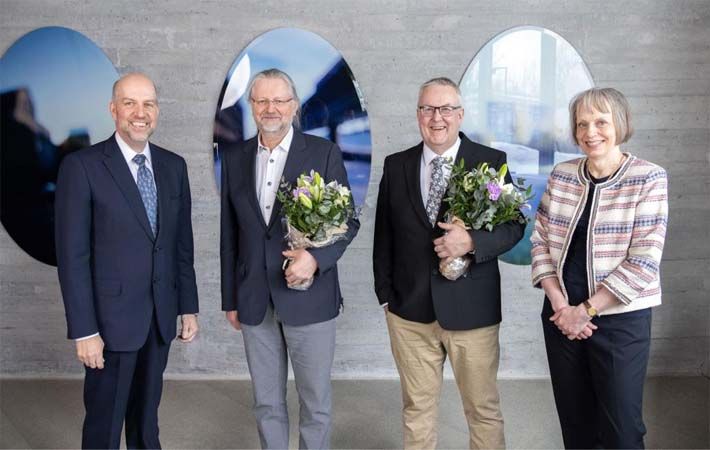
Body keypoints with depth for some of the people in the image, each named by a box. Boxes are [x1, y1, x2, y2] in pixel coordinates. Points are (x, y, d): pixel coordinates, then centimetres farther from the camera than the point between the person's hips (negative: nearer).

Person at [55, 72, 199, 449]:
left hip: (160, 316, 5)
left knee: (147, 418, 18)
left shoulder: (174, 166, 6)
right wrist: (84, 331, -14)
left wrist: (188, 306, 9)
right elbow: (72, 255, -11)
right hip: (111, 318, -4)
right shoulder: (82, 166, -9)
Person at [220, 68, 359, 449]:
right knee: (266, 404, 15)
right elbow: (229, 233, 9)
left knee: (315, 403, 9)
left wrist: (317, 258, -20)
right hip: (254, 302, 3)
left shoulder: (324, 153, -4)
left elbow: (348, 220, -2)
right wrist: (230, 298, 10)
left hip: (309, 298, -3)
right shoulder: (234, 157, 6)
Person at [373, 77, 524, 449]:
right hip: (409, 309, 2)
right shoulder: (395, 166, 5)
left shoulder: (492, 162, -2)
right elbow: (384, 236, 9)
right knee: (416, 408, 14)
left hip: (472, 309, -2)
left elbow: (514, 225, -3)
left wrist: (472, 242, -21)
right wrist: (385, 294, 6)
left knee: (484, 409, 10)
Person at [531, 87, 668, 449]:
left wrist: (586, 310, -14)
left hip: (620, 320, -3)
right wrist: (559, 305, -8)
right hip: (562, 316, 4)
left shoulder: (649, 179, -8)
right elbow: (540, 240, 4)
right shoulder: (561, 175, 3)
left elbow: (643, 262, -13)